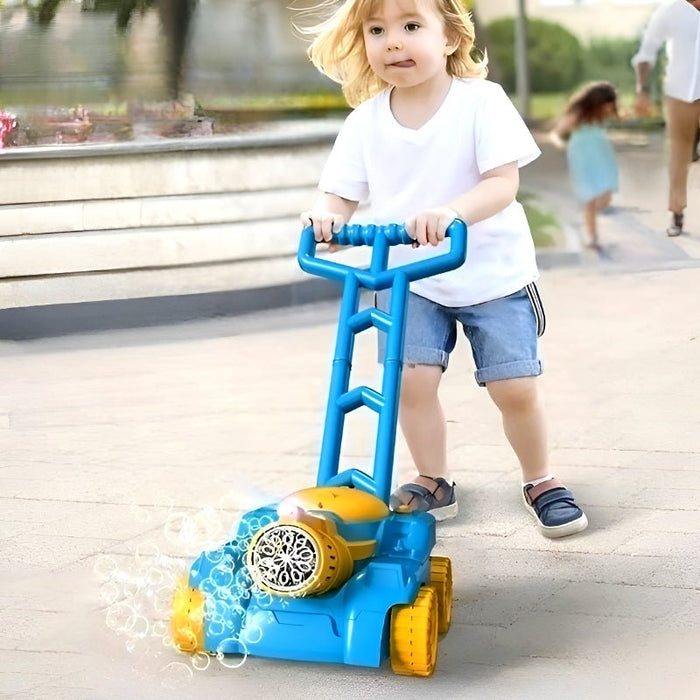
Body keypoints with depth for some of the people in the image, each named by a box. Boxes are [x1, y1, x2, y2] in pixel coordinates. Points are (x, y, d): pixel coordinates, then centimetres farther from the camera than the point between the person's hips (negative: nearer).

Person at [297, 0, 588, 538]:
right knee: (412, 377, -12)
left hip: (493, 271, -2)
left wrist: (451, 211, -39)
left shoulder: (481, 101, -14)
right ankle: (433, 483, 12)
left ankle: (541, 481, 20)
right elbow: (342, 191, -4)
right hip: (408, 276, 2)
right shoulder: (365, 122, -5)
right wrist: (326, 215, -28)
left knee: (515, 387, -6)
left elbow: (503, 183, -21)